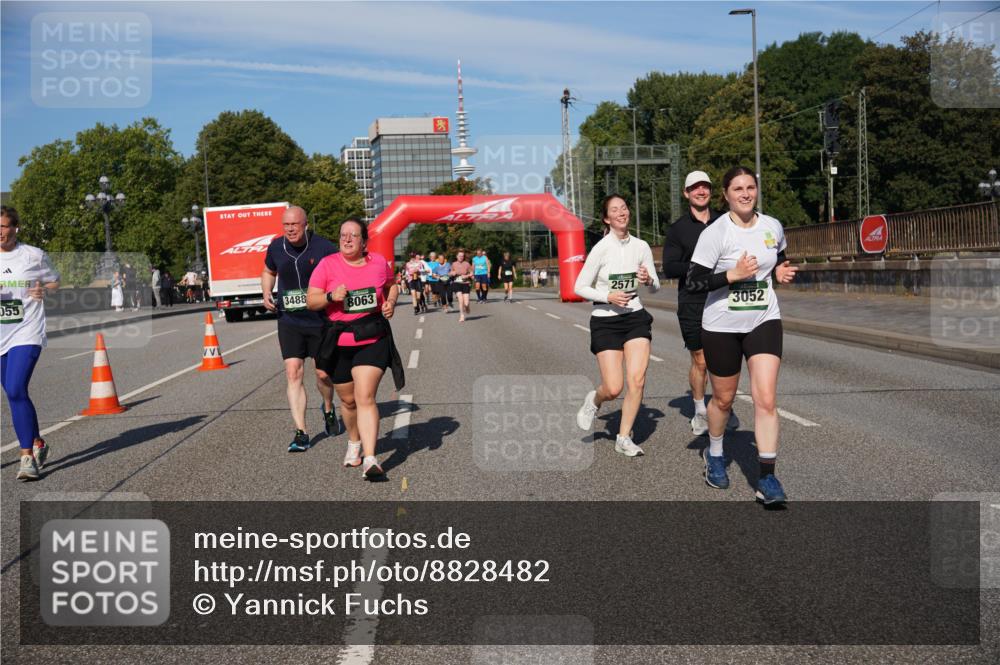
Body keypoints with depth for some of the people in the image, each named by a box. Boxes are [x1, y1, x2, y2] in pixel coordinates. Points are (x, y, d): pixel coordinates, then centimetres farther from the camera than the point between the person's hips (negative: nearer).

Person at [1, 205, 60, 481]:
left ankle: (27, 456, -11)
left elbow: (54, 282, 15)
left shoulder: (34, 255, 0)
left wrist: (43, 290, -8)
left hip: (26, 334, -4)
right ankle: (37, 443, 30)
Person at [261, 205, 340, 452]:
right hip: (289, 322, 2)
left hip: (320, 320, -2)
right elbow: (268, 272, 21)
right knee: (293, 374, -8)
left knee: (323, 374, 7)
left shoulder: (323, 247, -11)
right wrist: (267, 294, 3)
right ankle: (301, 432, -5)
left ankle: (328, 409, 39)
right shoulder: (276, 247, 1)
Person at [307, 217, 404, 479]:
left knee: (366, 397, -14)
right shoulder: (327, 264, -4)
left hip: (373, 340, -1)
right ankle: (354, 442, 43)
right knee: (348, 399, 14)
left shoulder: (378, 262, 2)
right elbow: (311, 301, -3)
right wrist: (330, 296, -22)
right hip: (338, 342, 1)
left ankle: (370, 459, -18)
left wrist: (391, 302, 1)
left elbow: (391, 285, 21)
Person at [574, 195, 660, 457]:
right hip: (605, 321, -3)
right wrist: (608, 296, -21)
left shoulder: (641, 246, 1)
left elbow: (655, 287, 9)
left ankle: (624, 438, 6)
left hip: (635, 317, 3)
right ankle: (594, 400, 29)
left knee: (637, 379, -10)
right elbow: (579, 287, -8)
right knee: (614, 389, -8)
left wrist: (648, 280, -14)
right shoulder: (601, 249, -10)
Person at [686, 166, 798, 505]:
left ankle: (767, 479, -4)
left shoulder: (773, 227, 1)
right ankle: (714, 454, 42)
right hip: (722, 325, -2)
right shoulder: (715, 233, -13)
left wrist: (781, 272, 0)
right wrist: (733, 274, -25)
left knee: (765, 400, -11)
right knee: (723, 399, 13)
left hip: (764, 321, 2)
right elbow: (693, 282, -15)